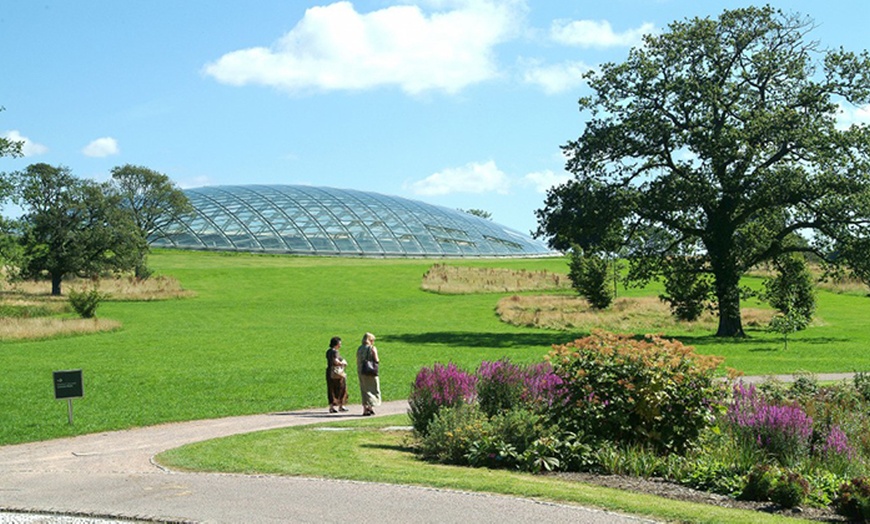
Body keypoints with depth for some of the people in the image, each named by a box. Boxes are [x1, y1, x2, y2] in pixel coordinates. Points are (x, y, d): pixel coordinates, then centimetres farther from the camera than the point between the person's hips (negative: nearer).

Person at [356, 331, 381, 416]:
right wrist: (378, 360, 8)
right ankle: (371, 406, -6)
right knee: (373, 390, 5)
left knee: (364, 390, 11)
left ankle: (365, 408, 8)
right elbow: (376, 360, -11)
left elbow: (357, 361, 7)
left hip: (361, 372, 5)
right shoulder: (372, 348, -8)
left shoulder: (359, 349, 7)